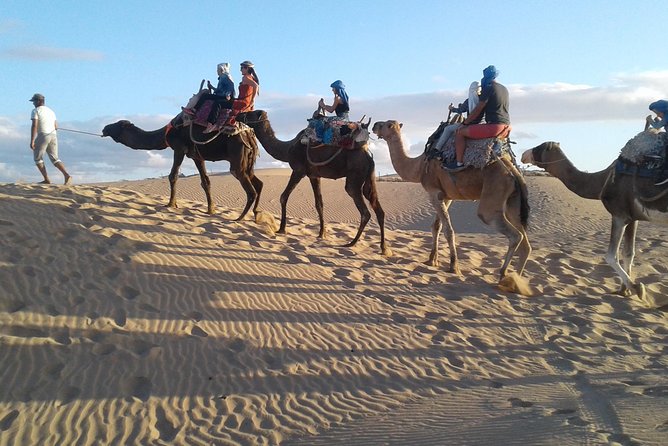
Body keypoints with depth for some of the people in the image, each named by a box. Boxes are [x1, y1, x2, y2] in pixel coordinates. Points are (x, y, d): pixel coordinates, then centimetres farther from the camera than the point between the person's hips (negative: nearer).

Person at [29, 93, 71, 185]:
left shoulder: (35, 111, -4)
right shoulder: (51, 111, 19)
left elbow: (34, 126, -14)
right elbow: (56, 127, 20)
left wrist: (32, 141, -16)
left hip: (42, 136, -6)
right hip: (53, 136, 7)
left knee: (37, 158, 10)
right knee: (55, 159, 8)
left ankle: (46, 180, 2)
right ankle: (67, 175, -15)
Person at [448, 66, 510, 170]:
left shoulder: (488, 88, -6)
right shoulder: (504, 89, 19)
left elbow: (477, 110, -5)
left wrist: (465, 123, 5)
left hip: (494, 126, -9)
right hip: (506, 126, 9)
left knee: (460, 132, -2)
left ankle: (459, 163, -2)